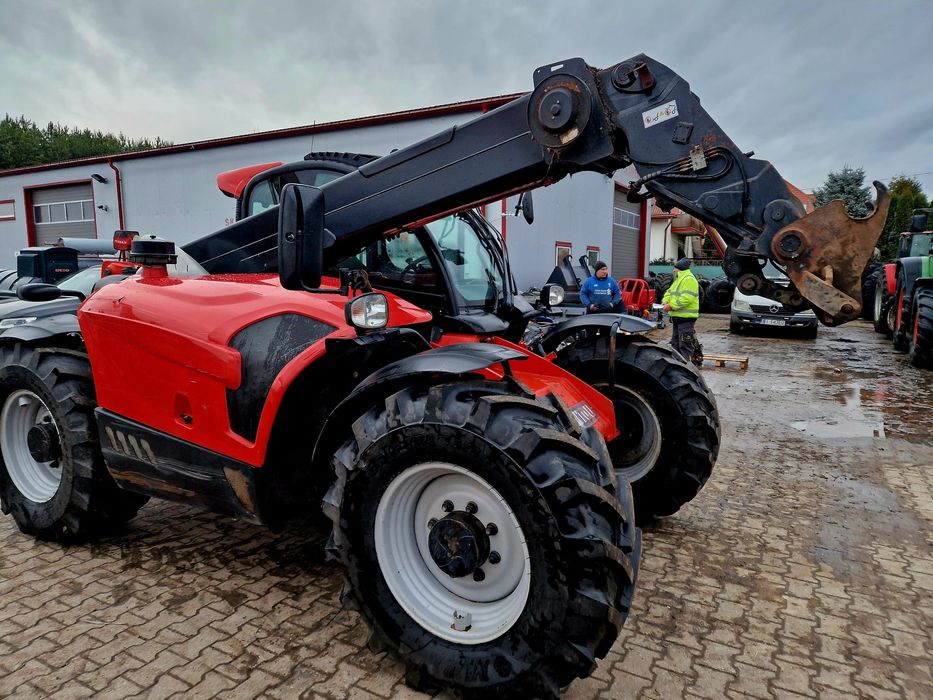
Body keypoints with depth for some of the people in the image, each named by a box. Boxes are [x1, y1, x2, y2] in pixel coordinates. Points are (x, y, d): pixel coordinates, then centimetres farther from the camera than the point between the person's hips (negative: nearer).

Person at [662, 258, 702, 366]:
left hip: (686, 317, -11)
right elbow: (669, 292, 24)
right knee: (675, 342, 16)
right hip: (677, 317, 11)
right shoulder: (678, 280, 20)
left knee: (685, 344, -9)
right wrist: (665, 301, 2)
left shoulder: (689, 279, -14)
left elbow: (687, 298, -24)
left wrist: (671, 306, -22)